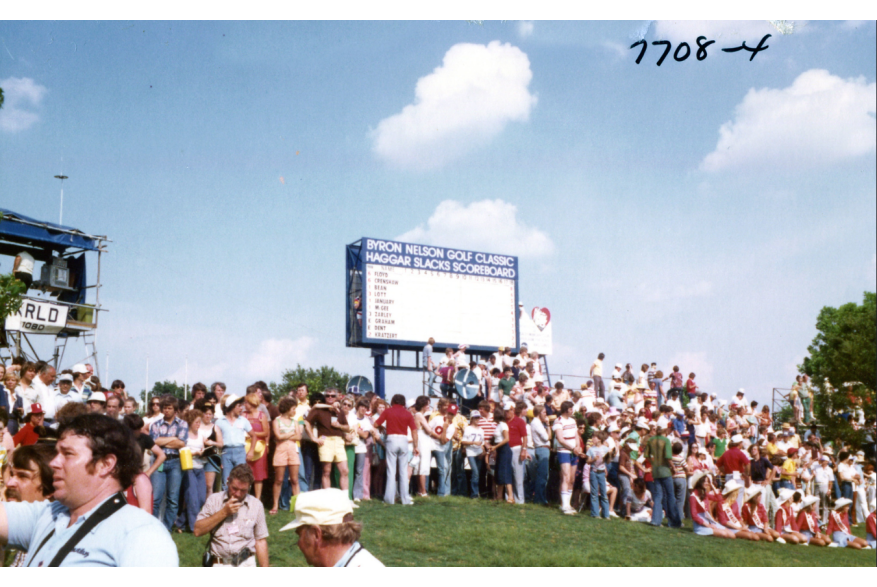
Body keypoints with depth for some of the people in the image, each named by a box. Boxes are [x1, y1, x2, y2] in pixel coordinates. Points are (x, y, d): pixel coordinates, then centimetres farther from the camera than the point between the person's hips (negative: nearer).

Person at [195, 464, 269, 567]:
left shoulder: (256, 505, 5)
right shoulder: (214, 500, 4)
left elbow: (260, 541, 7)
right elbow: (198, 531, -5)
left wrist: (264, 565, 2)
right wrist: (223, 512, -9)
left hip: (246, 563, 0)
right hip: (219, 563, 0)